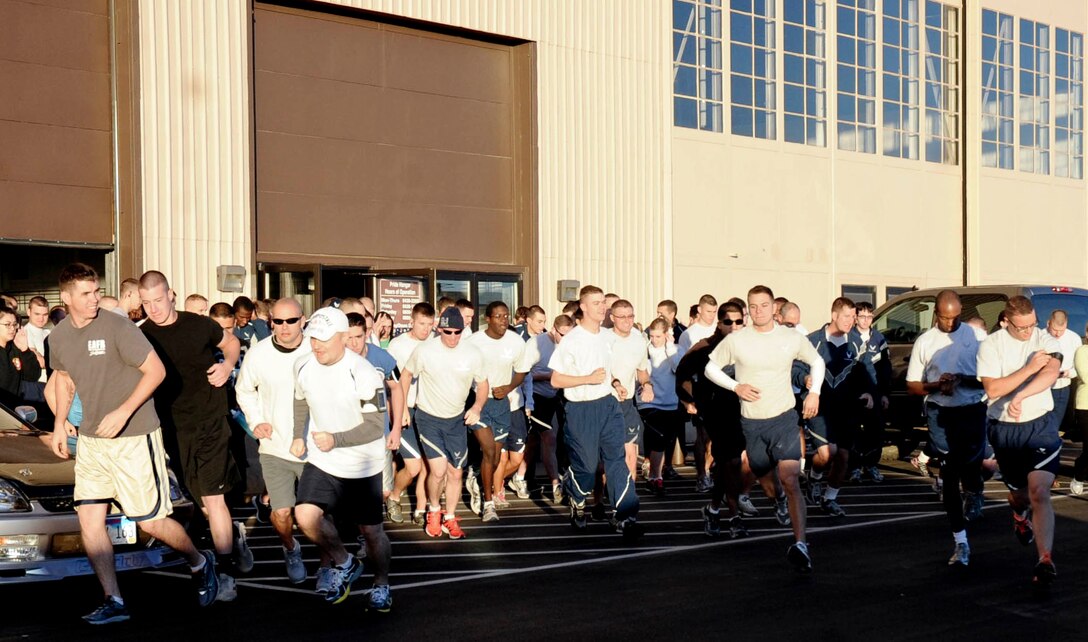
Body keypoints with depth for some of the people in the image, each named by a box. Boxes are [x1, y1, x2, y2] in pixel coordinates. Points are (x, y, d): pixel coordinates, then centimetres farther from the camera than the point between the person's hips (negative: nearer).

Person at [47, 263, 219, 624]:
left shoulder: (117, 328, -16)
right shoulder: (58, 338, 4)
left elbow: (156, 370, -15)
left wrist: (123, 412, -22)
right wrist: (60, 423, 13)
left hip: (134, 437, -6)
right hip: (91, 441, 6)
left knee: (150, 521, -1)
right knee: (89, 520, 0)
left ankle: (200, 564, 25)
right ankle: (114, 602, 11)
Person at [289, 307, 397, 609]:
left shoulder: (364, 375, -23)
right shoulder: (303, 366, -5)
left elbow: (375, 427, -20)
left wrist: (336, 440, -30)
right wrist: (299, 436, 7)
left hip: (362, 466, -4)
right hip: (321, 460, 4)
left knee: (371, 529, 6)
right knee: (306, 516, -15)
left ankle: (381, 584, 35)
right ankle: (344, 564, 12)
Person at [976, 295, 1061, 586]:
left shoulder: (1046, 341, -3)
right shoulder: (990, 346, -5)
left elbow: (1051, 372, -22)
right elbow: (992, 389, -15)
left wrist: (1019, 396, -33)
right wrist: (1029, 368, -22)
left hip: (1040, 426, -1)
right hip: (1004, 429, 1)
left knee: (1039, 492, -17)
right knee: (1021, 494, 16)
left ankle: (1045, 560, -18)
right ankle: (1020, 511, 54)